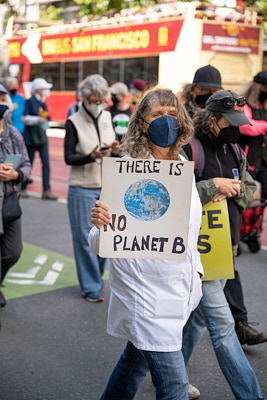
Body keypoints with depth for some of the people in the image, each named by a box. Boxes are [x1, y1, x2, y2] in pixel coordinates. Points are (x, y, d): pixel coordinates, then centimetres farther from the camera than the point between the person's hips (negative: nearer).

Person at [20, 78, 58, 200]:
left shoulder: (43, 102, 11)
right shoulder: (30, 102, -9)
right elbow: (24, 118, -12)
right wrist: (37, 119, -21)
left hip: (42, 136, 6)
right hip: (31, 137, -6)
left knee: (46, 163, -2)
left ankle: (47, 191, -1)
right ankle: (22, 189, 18)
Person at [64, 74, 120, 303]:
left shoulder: (107, 117, 8)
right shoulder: (74, 122, -5)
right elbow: (68, 158, -9)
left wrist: (115, 150, -7)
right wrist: (91, 156, -25)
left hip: (107, 187, 4)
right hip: (83, 189, -4)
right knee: (86, 238, 0)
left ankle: (96, 277, 26)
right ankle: (91, 286, 11)